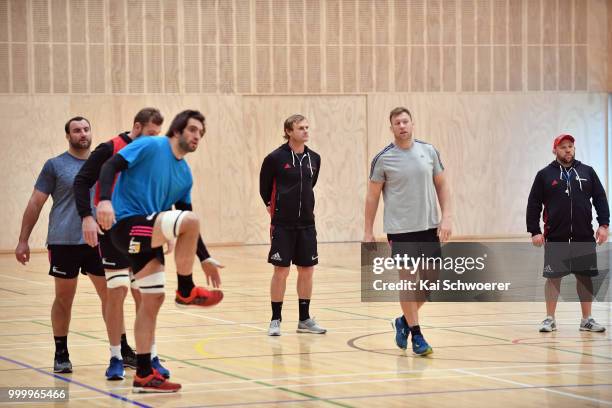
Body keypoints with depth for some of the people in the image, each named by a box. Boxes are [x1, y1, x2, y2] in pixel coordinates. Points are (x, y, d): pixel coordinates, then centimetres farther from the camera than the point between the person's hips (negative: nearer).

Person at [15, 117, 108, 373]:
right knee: (63, 299, 6)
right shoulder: (55, 166, 0)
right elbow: (35, 203, 1)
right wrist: (23, 241, -3)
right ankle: (61, 354, 16)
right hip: (64, 243, -3)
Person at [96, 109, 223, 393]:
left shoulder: (185, 174, 16)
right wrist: (105, 200, -31)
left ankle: (144, 375, 11)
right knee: (190, 220, -25)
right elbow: (110, 166, -14)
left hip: (147, 235, 8)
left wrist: (204, 258, 15)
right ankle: (186, 291, -7)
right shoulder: (149, 146, -6)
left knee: (153, 299, 6)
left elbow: (184, 226, 20)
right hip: (128, 224, -8)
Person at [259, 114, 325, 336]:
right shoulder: (275, 158, -9)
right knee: (281, 270, -1)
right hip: (283, 224, -4)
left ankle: (304, 319, 18)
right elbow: (265, 187, 4)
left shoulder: (314, 158, 4)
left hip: (306, 224, 4)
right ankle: (275, 320, 8)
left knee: (307, 270, 7)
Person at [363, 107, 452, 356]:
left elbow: (441, 186, 10)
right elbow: (372, 196, 2)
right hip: (399, 230, -3)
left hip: (429, 227, 3)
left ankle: (405, 321, 28)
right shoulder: (383, 159, -4)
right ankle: (416, 336, 7)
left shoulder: (429, 152, 4)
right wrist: (368, 232, 0)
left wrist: (446, 218, -1)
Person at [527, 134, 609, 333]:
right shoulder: (545, 175, 3)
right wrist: (535, 231, -4)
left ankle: (587, 319, 14)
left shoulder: (587, 172, 8)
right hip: (555, 238, -2)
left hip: (584, 237, 2)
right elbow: (533, 204, 2)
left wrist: (603, 225, -2)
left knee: (585, 277, 5)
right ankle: (550, 319, 10)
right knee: (553, 277, 1)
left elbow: (600, 198, 8)